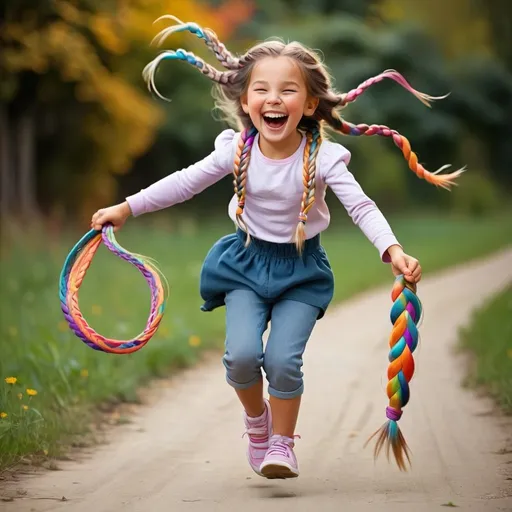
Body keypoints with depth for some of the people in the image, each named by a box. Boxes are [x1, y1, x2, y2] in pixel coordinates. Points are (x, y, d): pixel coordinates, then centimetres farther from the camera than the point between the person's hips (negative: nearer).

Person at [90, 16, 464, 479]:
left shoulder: (322, 157, -17)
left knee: (283, 360, -15)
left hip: (301, 269, -1)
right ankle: (256, 418, 18)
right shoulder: (237, 150, -10)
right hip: (247, 263, 2)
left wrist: (393, 250, -36)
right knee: (241, 355, -15)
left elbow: (361, 207, -20)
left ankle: (282, 443, 10)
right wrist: (126, 208, 1)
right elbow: (186, 182, 1)